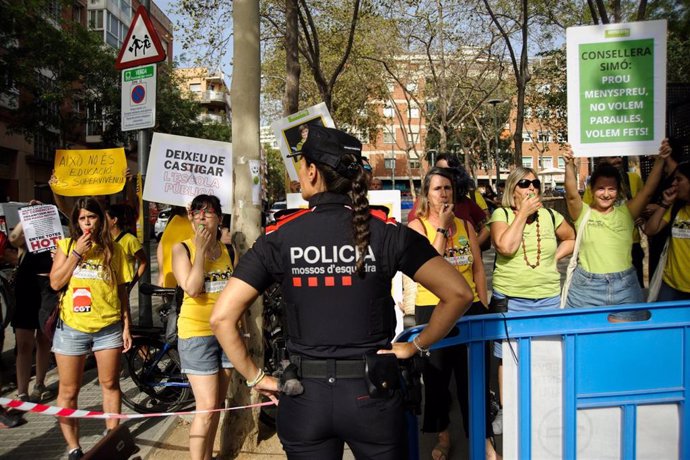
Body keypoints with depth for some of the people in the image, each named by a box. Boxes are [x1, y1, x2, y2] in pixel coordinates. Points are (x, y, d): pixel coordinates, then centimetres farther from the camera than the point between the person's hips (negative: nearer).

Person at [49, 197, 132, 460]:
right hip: (72, 327, 0)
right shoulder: (67, 246, 3)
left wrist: (127, 325, 3)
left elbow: (122, 289, 6)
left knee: (110, 384, 10)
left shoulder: (113, 249, 4)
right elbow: (55, 283, -6)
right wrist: (77, 253, -13)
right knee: (68, 391, 6)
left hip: (108, 327, 0)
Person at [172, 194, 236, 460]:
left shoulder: (227, 250, 7)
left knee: (216, 405, 13)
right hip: (197, 333, -5)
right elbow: (192, 288, -19)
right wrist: (200, 249, -16)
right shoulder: (182, 248, -5)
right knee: (206, 408, -9)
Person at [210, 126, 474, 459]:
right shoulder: (387, 232, -8)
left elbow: (222, 317, -11)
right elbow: (458, 294, -9)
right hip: (371, 395, 0)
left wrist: (255, 378, 0)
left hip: (304, 395, 0)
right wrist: (417, 346, 3)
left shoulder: (279, 237, -8)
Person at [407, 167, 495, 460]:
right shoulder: (418, 225, -3)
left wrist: (484, 306, 6)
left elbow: (478, 268, 9)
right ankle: (442, 434, 28)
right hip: (433, 309, -2)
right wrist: (442, 227, -17)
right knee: (437, 374, 11)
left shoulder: (465, 224, 7)